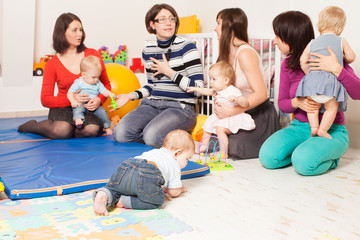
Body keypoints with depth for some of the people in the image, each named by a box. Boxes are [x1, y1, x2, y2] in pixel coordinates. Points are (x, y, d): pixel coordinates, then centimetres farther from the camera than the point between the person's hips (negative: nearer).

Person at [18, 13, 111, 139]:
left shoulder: (92, 55, 4)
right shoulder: (52, 64, 1)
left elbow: (106, 84, 10)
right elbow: (45, 99, -1)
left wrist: (99, 99, -13)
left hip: (88, 109, 1)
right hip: (63, 108, -1)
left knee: (92, 130, -34)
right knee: (62, 131, -34)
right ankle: (32, 126, 1)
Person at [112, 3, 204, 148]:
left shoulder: (186, 47, -5)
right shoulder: (148, 50, 12)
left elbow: (198, 87, -12)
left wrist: (169, 72, -12)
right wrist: (131, 95, 6)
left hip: (180, 107, -5)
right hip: (152, 104, 5)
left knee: (152, 137, -30)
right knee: (121, 133, -18)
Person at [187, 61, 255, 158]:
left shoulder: (233, 91, -23)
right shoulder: (217, 90, 6)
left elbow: (245, 103, -31)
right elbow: (208, 91, 28)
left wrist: (236, 99, -50)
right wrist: (196, 89, 32)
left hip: (231, 118, -10)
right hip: (219, 117, 10)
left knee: (220, 129, -32)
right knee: (207, 125, 20)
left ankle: (223, 152, -27)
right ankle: (204, 145, 37)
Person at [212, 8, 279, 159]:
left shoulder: (245, 53, -20)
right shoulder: (228, 54, 7)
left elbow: (261, 94, -25)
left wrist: (231, 111, -25)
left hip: (260, 115, -7)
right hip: (243, 114, 8)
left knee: (233, 148, -20)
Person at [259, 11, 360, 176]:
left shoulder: (329, 58, -10)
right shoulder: (287, 65, 5)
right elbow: (282, 103, 10)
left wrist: (336, 69, -32)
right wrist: (297, 102, -13)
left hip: (331, 130, -5)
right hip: (299, 127, 5)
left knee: (304, 163, -32)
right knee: (267, 157, -20)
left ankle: (330, 157, 1)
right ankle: (305, 151, 6)